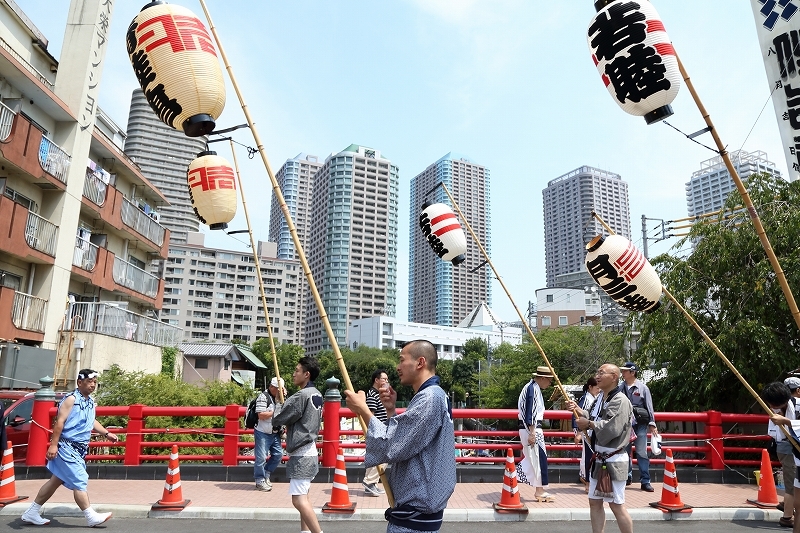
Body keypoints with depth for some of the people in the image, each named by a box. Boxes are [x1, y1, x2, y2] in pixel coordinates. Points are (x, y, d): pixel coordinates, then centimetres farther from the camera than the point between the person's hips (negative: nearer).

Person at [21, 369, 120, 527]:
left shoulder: (90, 402, 13)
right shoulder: (71, 399, -14)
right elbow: (60, 422, -19)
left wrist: (106, 433, 19)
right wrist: (53, 444, -23)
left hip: (78, 449, 9)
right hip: (67, 447, -9)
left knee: (56, 481, 16)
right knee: (79, 481, -7)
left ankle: (31, 513, 29)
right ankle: (92, 517, -2)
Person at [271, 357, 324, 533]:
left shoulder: (301, 396, -19)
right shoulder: (317, 395, 10)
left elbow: (277, 420, -12)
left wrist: (279, 402, 6)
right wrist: (285, 401, 11)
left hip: (301, 454, -10)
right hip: (309, 451, 10)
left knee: (299, 500, -9)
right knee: (303, 496, 19)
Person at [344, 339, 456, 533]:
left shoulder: (429, 398, -21)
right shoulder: (432, 396, 12)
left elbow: (390, 448, -24)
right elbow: (401, 442, 14)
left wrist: (362, 409, -15)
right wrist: (391, 410, 1)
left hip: (415, 511, -10)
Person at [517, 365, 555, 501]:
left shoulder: (532, 387, 16)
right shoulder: (534, 388, -16)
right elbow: (530, 412, -21)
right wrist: (532, 433, -23)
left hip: (529, 428, 10)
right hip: (531, 429, -10)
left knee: (531, 458, 16)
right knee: (539, 458, -2)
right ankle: (540, 491, 7)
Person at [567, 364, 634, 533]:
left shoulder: (620, 400, -18)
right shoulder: (600, 397, 10)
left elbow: (612, 428, -29)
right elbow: (592, 418, 16)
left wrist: (589, 424, -17)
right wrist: (578, 410, -1)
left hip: (613, 461, -9)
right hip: (598, 459, 9)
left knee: (616, 505, 1)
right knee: (594, 502, 15)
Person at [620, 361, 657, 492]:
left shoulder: (642, 388, -3)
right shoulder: (621, 388, 4)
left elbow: (649, 406, 0)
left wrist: (652, 424, -2)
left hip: (640, 424, -3)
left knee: (642, 453, -4)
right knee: (625, 452, 11)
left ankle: (645, 481, 4)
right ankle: (627, 477, 25)